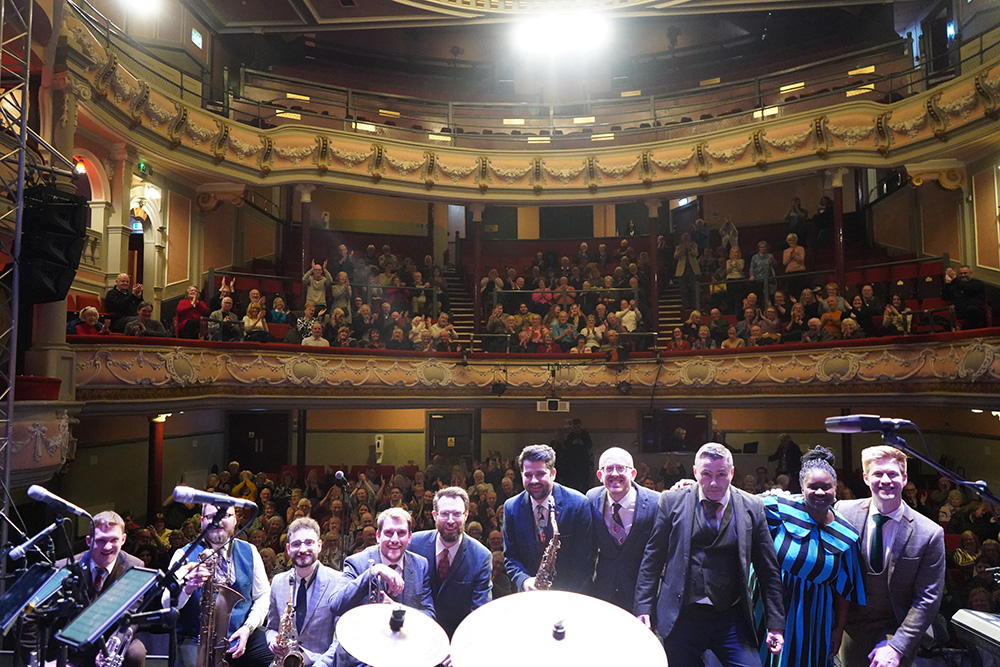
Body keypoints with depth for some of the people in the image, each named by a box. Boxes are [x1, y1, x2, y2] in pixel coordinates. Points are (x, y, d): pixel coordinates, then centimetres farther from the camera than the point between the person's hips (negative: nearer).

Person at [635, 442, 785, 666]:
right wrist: (644, 608, -2)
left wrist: (775, 623, 4)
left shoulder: (752, 508, 1)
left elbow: (768, 569, 5)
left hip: (732, 619, 1)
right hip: (681, 617, 0)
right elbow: (652, 559, 2)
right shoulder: (672, 501, -1)